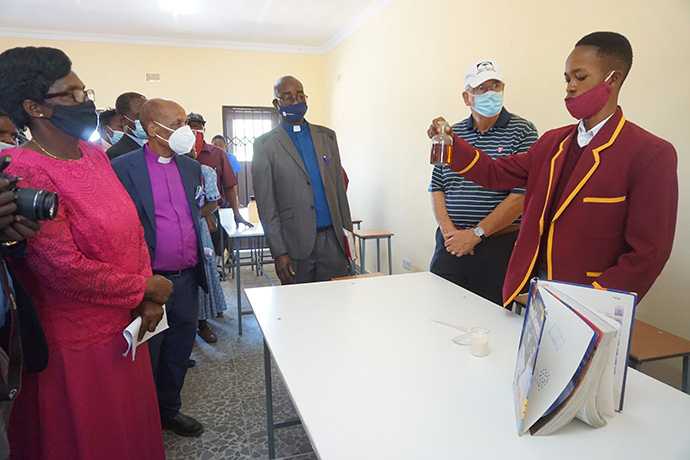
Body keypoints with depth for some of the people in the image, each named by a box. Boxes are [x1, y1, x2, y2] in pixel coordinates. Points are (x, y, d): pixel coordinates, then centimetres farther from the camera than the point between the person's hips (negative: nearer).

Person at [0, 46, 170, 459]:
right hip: (76, 345, -7)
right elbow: (63, 268, -24)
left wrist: (147, 297, -3)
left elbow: (131, 226, 8)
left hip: (124, 324, 7)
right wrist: (144, 289, -12)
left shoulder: (94, 154, 5)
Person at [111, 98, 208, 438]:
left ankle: (169, 410, 39)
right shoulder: (121, 168, -9)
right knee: (145, 357, 12)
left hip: (186, 281, 5)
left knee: (178, 353, 18)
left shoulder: (192, 168, 8)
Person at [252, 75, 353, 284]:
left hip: (332, 238, 3)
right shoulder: (265, 145, -1)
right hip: (295, 243, -3)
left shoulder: (326, 136, 12)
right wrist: (278, 252, -9)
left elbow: (339, 187, 13)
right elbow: (266, 204, -4)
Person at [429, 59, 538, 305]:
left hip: (499, 247, -3)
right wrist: (448, 230, -7)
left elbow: (522, 194, -11)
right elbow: (436, 188, 9)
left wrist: (476, 234, -13)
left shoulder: (522, 132, -2)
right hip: (450, 245, 3)